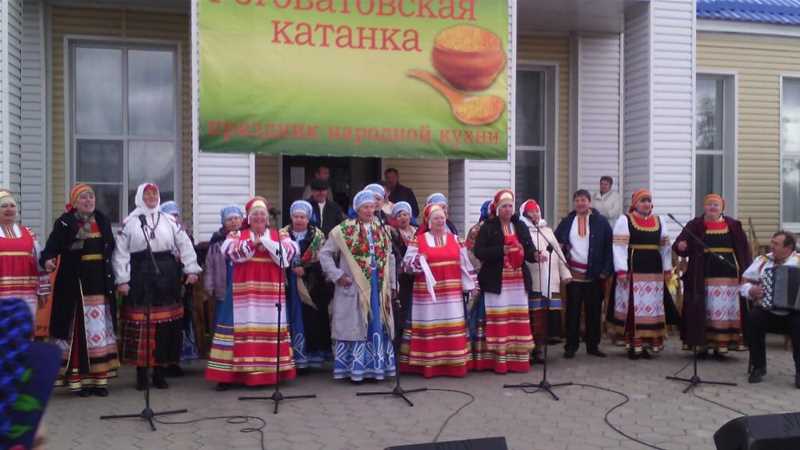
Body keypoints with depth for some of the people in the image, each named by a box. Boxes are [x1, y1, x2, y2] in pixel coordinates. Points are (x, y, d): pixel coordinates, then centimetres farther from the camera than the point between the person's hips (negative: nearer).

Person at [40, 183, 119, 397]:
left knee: (100, 330, 7)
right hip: (74, 285, -5)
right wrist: (47, 261, -35)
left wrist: (115, 278, 10)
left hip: (100, 284, 5)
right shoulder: (65, 222, -4)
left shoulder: (103, 221, 10)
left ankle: (98, 378, 13)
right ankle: (77, 379, 4)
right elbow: (52, 247, -13)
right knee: (77, 331, -3)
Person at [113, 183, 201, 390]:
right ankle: (141, 374, 10)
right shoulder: (129, 222, 2)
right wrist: (122, 280, -7)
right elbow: (120, 252, -1)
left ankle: (159, 372, 15)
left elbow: (185, 244, 9)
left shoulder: (169, 221, 9)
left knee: (165, 325, 4)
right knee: (141, 325, -1)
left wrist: (191, 269, 2)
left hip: (166, 276, 2)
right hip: (140, 277, -2)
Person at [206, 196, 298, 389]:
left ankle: (270, 371, 11)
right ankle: (230, 373, 0)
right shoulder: (237, 235, 9)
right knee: (242, 327, -4)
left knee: (271, 327, 3)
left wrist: (265, 242, -11)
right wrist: (252, 243, -13)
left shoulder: (279, 235, 11)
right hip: (244, 289, -1)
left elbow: (290, 251, -7)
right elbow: (230, 251, -10)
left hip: (271, 289, 1)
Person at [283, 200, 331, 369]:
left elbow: (322, 260, -2)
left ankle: (313, 354, 7)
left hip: (311, 285, -1)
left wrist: (305, 269, -13)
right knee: (293, 319, 1)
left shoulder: (317, 236, 4)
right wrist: (292, 269, -10)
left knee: (312, 319, -2)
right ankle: (293, 355, 8)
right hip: (290, 284, 1)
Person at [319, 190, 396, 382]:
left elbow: (389, 259, 14)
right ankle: (354, 368, 8)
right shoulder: (344, 230, -5)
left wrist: (390, 285, 9)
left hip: (377, 287, 4)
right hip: (353, 287, -4)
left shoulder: (381, 230, 10)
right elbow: (324, 254, -2)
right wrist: (338, 275, -8)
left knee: (377, 326, 7)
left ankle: (377, 366, 17)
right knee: (354, 325, 0)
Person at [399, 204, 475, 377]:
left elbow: (465, 264, 14)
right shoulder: (418, 240, 1)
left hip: (452, 292, 3)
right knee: (429, 326, -3)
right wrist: (418, 260, -23)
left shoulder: (454, 239, 12)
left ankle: (454, 363, 9)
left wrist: (472, 284, 10)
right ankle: (429, 364, 2)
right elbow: (407, 262, -3)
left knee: (452, 326, 3)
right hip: (427, 292, -3)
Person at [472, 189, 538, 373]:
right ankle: (498, 360, 3)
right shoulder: (488, 228, -2)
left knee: (519, 319, 6)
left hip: (518, 280, 4)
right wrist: (501, 251, -22)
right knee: (498, 319, -2)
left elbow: (528, 249, 7)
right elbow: (479, 252, -11)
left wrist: (535, 255, -15)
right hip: (496, 281, -4)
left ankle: (518, 359, 14)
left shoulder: (521, 226, 12)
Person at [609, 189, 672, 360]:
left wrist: (667, 269, 11)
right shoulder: (624, 220, -1)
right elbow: (619, 247, -8)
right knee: (633, 306, -4)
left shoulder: (658, 221, 15)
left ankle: (647, 343, 15)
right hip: (633, 271, -5)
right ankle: (633, 344, 3)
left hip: (654, 271, 5)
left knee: (652, 307, 7)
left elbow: (665, 247, 16)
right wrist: (621, 270, -15)